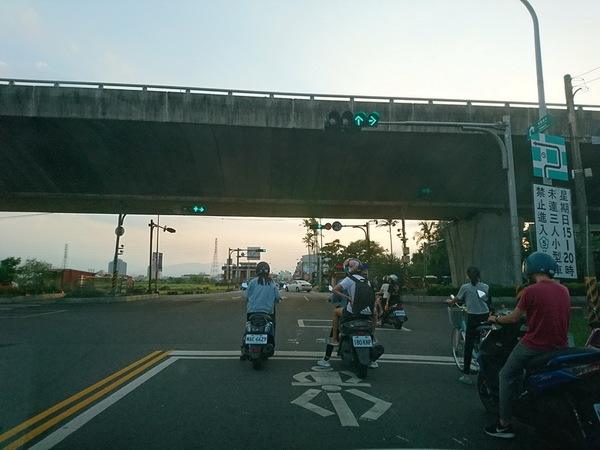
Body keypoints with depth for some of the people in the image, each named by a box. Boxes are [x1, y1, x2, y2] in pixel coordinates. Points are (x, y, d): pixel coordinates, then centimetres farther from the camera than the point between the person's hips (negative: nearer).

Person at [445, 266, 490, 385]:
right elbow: (487, 299, 14)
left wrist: (449, 301, 32)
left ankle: (466, 376, 4)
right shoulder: (485, 287, 5)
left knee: (469, 346, 2)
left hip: (473, 318, -4)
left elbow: (457, 299, 11)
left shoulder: (465, 287, -4)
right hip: (486, 317, 4)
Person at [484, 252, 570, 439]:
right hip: (560, 348, 6)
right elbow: (561, 319, 19)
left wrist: (496, 319, 13)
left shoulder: (530, 291, -14)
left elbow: (514, 318, -6)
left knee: (507, 376, 10)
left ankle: (505, 424, 13)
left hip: (534, 346, -6)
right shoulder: (564, 290, 4)